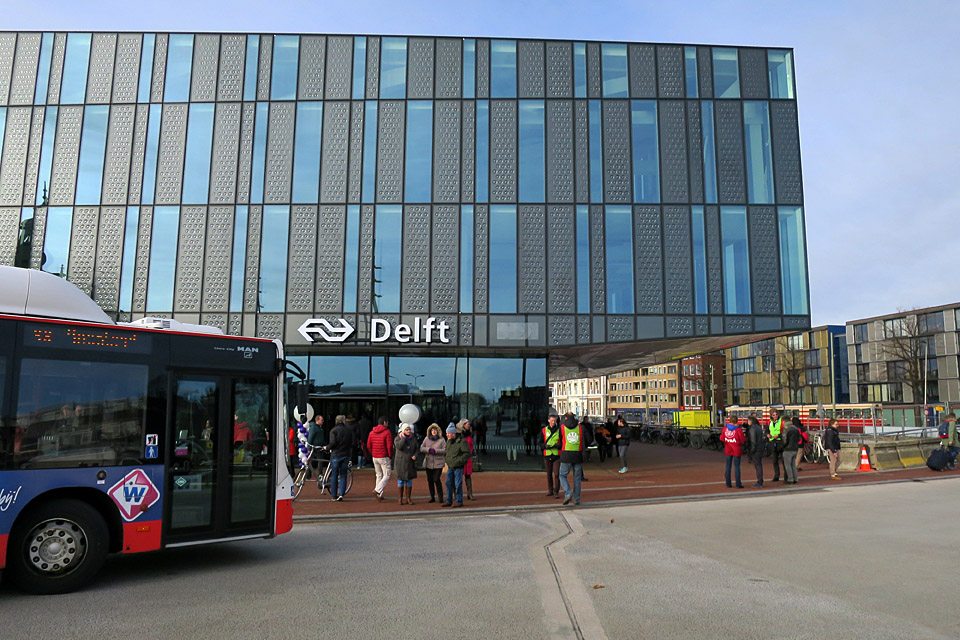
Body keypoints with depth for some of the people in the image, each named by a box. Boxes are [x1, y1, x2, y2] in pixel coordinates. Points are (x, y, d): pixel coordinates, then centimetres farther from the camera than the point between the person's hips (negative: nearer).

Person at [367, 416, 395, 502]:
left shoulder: (372, 432, 7)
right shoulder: (387, 432, -11)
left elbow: (368, 445, 8)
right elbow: (389, 446, -15)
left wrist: (373, 454, 17)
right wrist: (390, 455, -1)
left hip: (375, 458, 6)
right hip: (384, 458, -6)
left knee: (379, 476, 15)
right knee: (387, 476, 1)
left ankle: (379, 495, 16)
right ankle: (377, 490, -17)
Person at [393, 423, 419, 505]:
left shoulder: (413, 439, 5)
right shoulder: (398, 438, -5)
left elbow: (416, 449, 10)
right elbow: (399, 446, -23)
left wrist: (415, 455, -9)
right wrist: (404, 437, -17)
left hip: (410, 463, 3)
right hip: (400, 462, -3)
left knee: (409, 481, 5)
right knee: (400, 481, 2)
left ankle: (408, 498, 13)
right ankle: (400, 498, 12)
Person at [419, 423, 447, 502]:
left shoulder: (441, 439, 1)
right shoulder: (426, 439, 9)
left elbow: (445, 450, -6)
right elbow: (421, 448, 4)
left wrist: (435, 451, -16)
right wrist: (429, 450, -13)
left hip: (438, 463, -4)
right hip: (428, 463, 4)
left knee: (436, 479, -10)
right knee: (430, 480, 7)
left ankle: (441, 497, 1)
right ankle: (432, 497, 18)